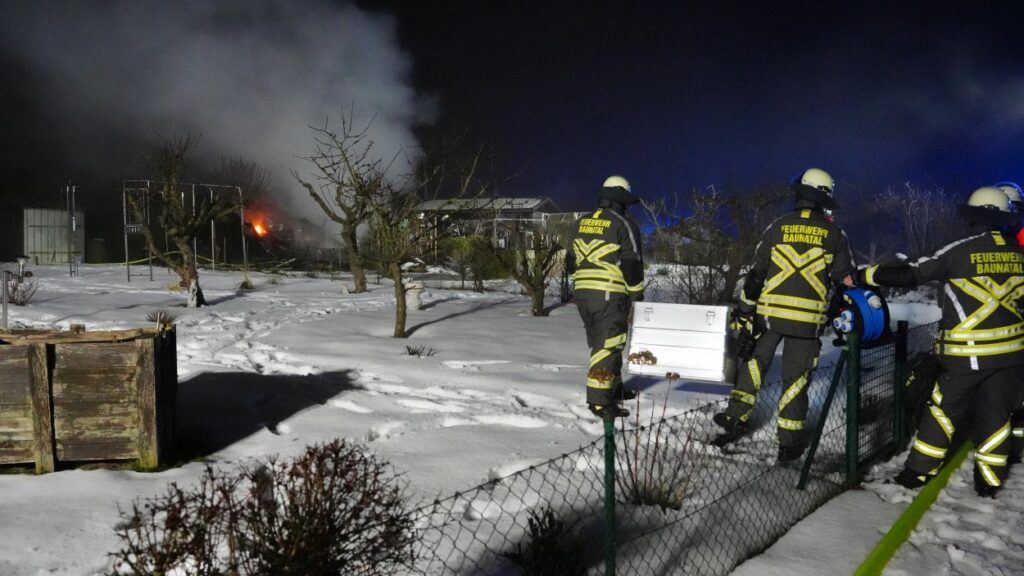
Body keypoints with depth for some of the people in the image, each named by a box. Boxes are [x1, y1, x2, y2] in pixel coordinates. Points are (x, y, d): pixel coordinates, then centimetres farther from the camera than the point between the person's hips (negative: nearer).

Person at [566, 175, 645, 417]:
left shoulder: (581, 223, 13)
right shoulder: (624, 224, -7)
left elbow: (570, 261, 17)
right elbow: (632, 265, -9)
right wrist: (637, 295, 1)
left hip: (582, 294, 7)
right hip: (610, 296, -7)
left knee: (602, 343, 19)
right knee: (607, 345, -3)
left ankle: (614, 388, 32)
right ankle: (599, 400, -5)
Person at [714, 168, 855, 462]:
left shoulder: (777, 227, 3)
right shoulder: (834, 233, 2)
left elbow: (755, 273, 4)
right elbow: (845, 279, 5)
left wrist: (745, 311, 11)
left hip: (770, 312, 1)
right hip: (808, 318, -1)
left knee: (755, 361, 19)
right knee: (796, 377, 7)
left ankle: (736, 415, 12)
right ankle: (789, 442, 12)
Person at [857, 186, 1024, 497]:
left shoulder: (960, 251, -12)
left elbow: (910, 274, -12)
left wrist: (862, 276, -4)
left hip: (967, 352, -4)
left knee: (945, 409, 8)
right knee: (996, 414, 13)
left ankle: (919, 470, 15)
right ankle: (990, 480, 21)